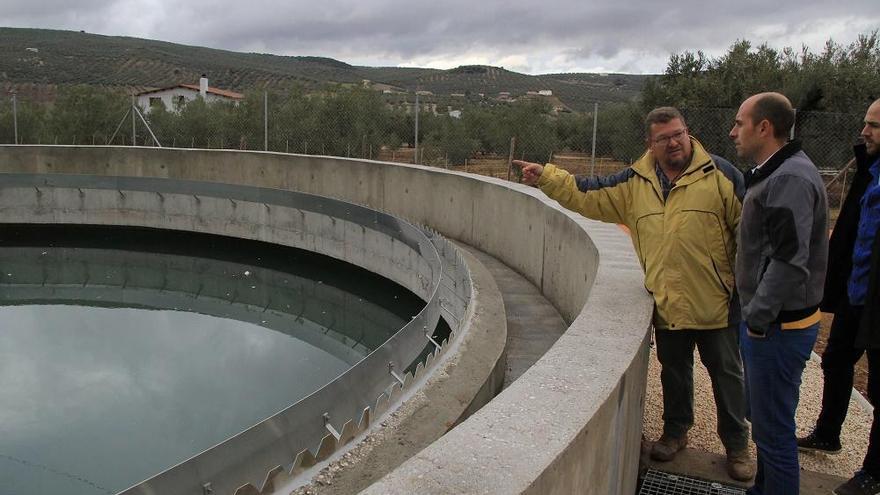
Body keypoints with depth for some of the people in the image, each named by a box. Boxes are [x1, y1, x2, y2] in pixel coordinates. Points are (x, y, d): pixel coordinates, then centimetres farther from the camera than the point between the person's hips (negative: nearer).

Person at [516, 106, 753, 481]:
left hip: (715, 302, -3)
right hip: (667, 304, 3)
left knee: (726, 373, 10)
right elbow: (587, 196, 6)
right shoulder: (635, 183, 5)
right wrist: (545, 177, -2)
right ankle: (675, 431, 39)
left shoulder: (719, 173, -6)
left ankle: (737, 445, 27)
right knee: (673, 370, 18)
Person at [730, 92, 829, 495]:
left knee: (772, 427, 1)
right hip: (766, 321, 11)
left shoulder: (790, 179, -21)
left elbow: (790, 261, -28)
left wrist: (758, 318, -19)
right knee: (763, 416, 23)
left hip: (778, 326, -11)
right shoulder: (773, 173, 12)